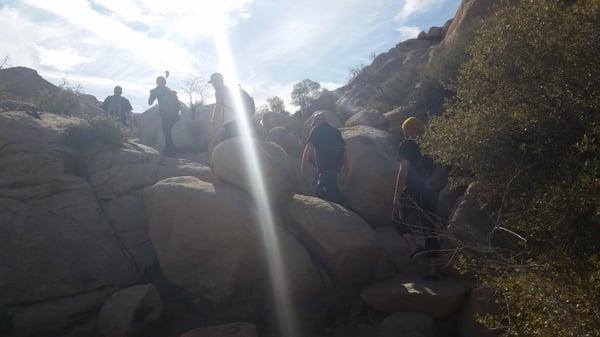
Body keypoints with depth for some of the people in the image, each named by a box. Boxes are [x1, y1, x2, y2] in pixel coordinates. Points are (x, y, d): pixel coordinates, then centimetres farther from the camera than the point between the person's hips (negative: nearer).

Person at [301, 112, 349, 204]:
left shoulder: (316, 129, 1)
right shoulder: (335, 130, 18)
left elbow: (308, 148, -6)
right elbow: (343, 149, 17)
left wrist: (302, 166, -2)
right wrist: (346, 165, 21)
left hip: (325, 166, -7)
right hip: (337, 164, 7)